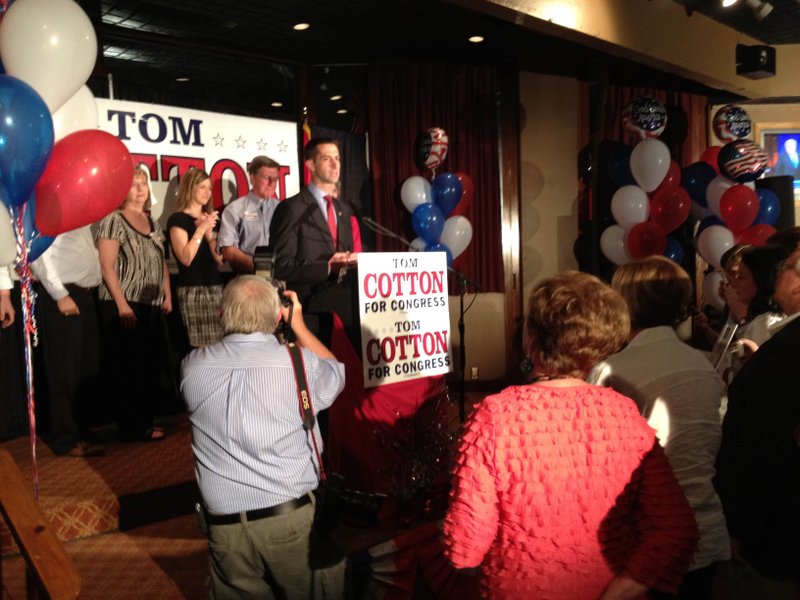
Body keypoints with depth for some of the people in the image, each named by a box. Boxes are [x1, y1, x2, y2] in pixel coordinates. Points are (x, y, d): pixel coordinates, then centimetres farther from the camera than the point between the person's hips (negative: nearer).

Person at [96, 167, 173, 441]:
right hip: (124, 306, -7)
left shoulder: (152, 222, 14)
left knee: (151, 365, 10)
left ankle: (146, 421, 21)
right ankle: (132, 426, 8)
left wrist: (167, 295, 10)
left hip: (152, 305, 7)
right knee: (128, 366, -1)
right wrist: (122, 305, -18)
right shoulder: (114, 220, -7)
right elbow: (107, 266, -13)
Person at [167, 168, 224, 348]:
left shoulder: (210, 218, 18)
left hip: (215, 287, 7)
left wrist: (209, 232, -3)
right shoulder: (178, 219, -3)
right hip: (192, 290, -7)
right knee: (201, 347, -10)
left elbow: (220, 258, 10)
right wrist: (201, 229, -11)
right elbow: (185, 258, -15)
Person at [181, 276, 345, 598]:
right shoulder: (299, 362, -11)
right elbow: (337, 375, 12)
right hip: (296, 518, -2)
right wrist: (299, 325, 19)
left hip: (225, 527, 2)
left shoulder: (193, 366, -5)